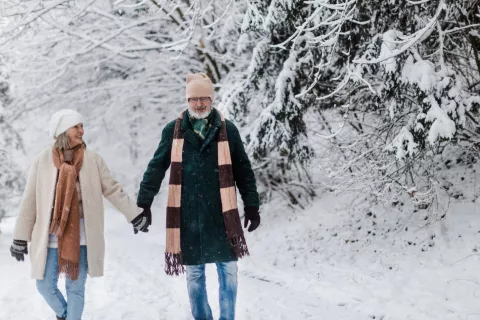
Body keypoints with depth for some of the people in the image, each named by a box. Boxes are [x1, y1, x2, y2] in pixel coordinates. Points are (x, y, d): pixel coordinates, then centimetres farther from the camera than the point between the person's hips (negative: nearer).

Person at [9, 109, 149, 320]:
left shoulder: (92, 159, -2)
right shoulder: (43, 160, -4)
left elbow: (113, 190, 4)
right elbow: (30, 200, 0)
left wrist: (135, 215, 2)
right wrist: (20, 238, 3)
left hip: (82, 237, 0)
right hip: (51, 236, 0)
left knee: (75, 288, 5)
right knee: (45, 286, 6)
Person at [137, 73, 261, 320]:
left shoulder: (227, 130, 1)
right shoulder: (173, 131, 2)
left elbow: (243, 170, 6)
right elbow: (156, 168, 5)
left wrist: (251, 205, 4)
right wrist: (143, 203, 1)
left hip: (220, 215, 0)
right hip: (187, 217, 1)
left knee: (228, 271, 5)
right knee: (194, 274, 10)